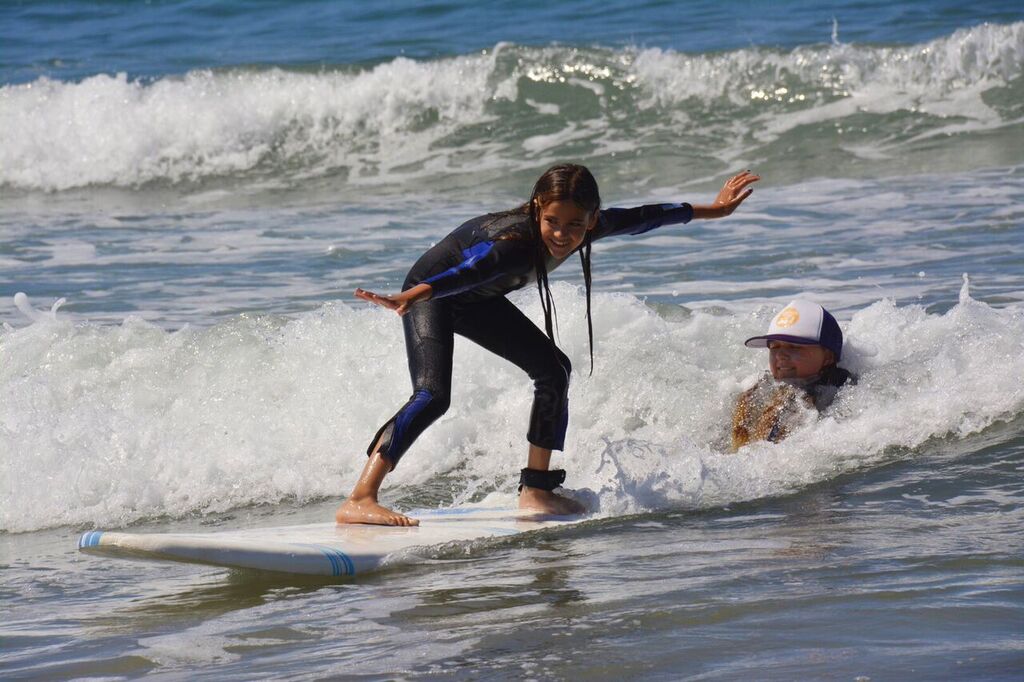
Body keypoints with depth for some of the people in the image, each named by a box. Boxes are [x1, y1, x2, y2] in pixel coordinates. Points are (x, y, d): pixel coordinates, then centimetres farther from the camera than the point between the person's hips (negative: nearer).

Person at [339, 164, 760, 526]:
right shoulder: (515, 242, -41)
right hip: (431, 291, -8)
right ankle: (359, 500, -33)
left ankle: (535, 491, 15)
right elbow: (466, 273, -59)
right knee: (432, 395, -26)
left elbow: (639, 219, 0)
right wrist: (405, 300, -75)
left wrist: (711, 210, 12)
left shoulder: (589, 229, -19)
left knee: (552, 370, 5)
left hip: (478, 302, 9)